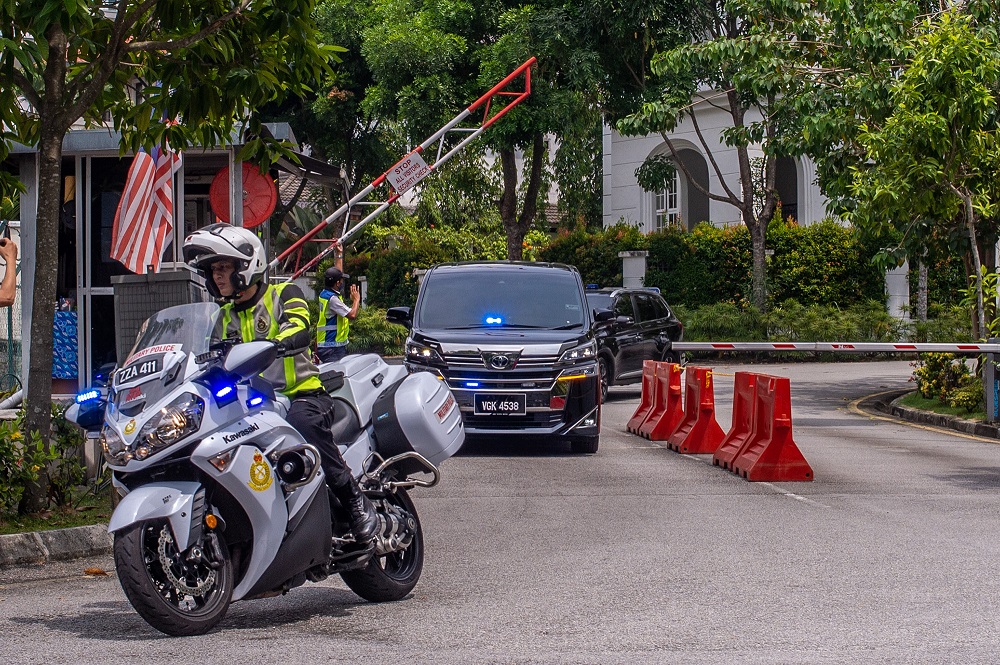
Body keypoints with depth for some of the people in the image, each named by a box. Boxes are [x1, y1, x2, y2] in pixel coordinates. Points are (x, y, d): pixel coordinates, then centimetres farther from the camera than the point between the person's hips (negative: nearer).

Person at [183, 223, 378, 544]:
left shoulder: (284, 294, 3)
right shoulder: (226, 317, 21)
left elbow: (299, 331, -18)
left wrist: (275, 345, -40)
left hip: (303, 395, -6)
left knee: (303, 422, -40)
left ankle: (357, 502, -29)